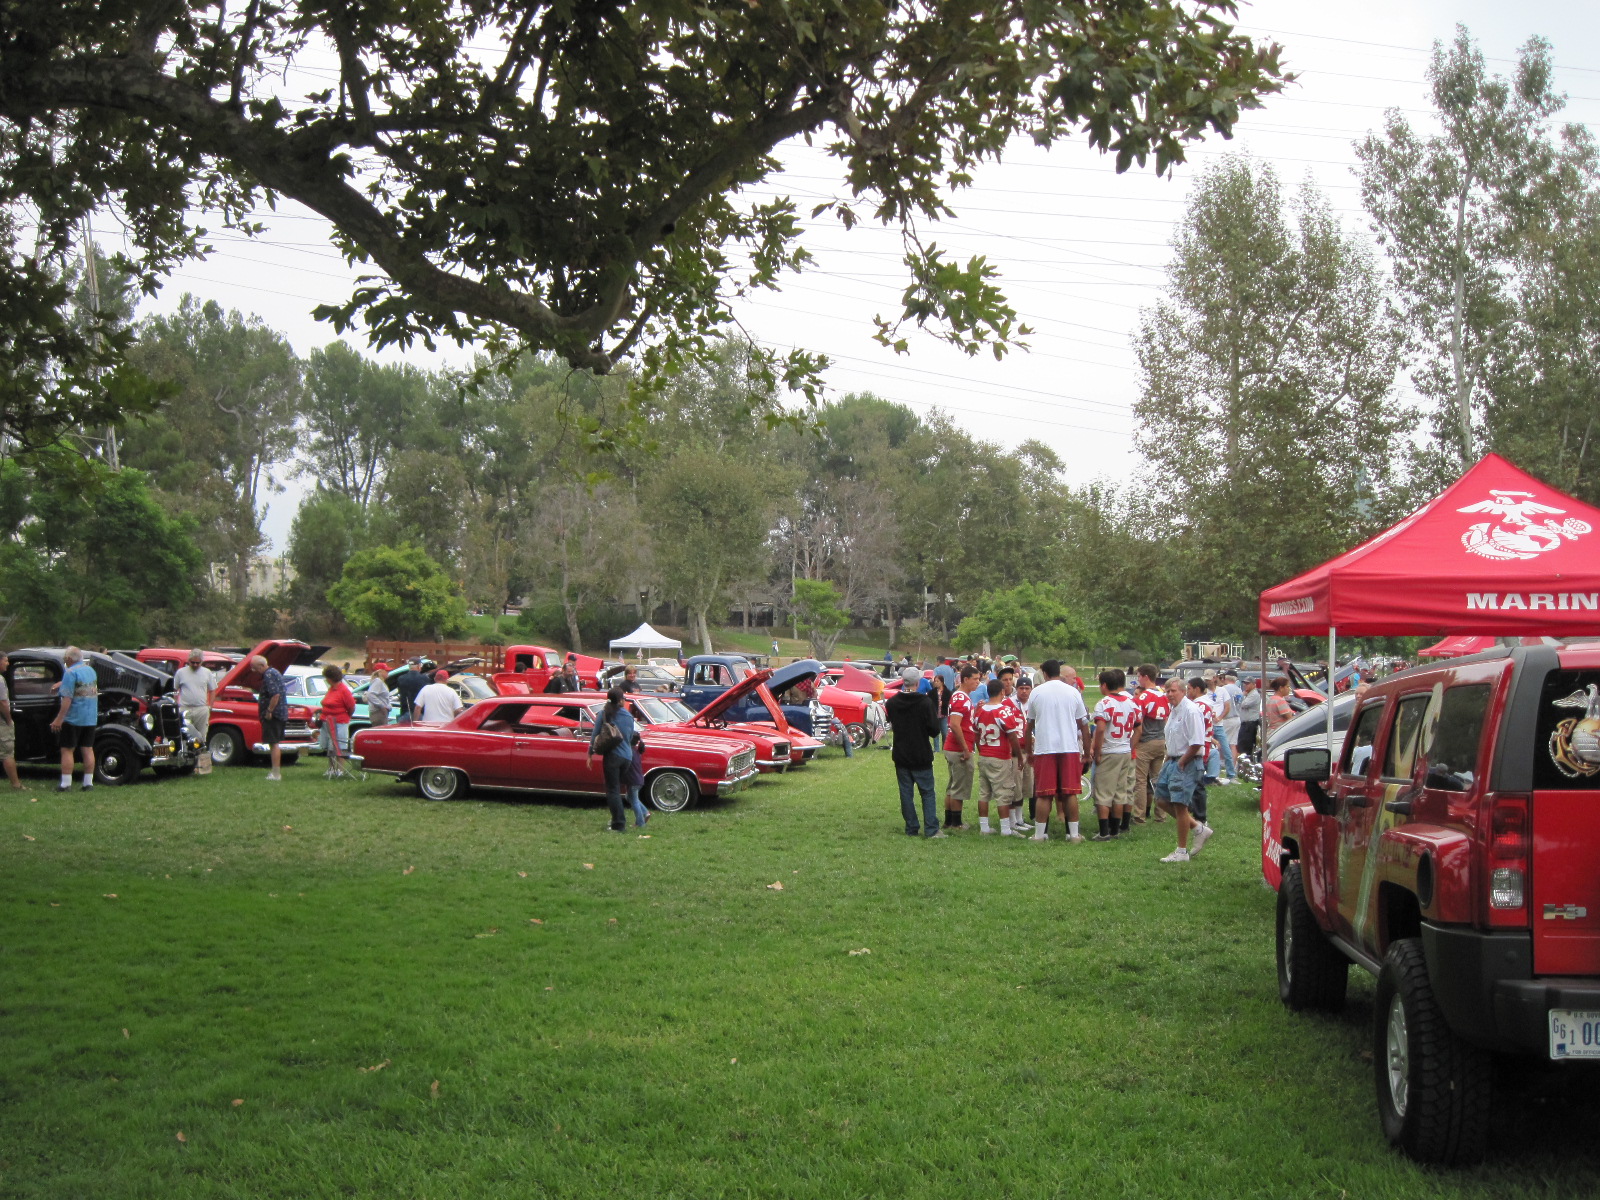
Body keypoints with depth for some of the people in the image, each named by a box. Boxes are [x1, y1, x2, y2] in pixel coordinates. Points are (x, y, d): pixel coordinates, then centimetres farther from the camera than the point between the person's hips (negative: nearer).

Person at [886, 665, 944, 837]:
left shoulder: (892, 702, -3)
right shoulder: (926, 702, -15)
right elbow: (934, 729, -12)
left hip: (900, 755, 3)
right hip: (922, 756, -3)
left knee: (906, 792, 8)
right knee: (927, 792, 4)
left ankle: (911, 828, 9)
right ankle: (931, 829, 0)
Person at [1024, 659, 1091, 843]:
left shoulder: (1037, 692, 3)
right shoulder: (1073, 692, 4)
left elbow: (1030, 724, 11)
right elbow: (1083, 724, 8)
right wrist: (1086, 751, 17)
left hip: (1044, 748, 0)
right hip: (1070, 747, 0)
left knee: (1043, 794, 3)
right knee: (1070, 793, 5)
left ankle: (1040, 833, 4)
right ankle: (1074, 833, 7)